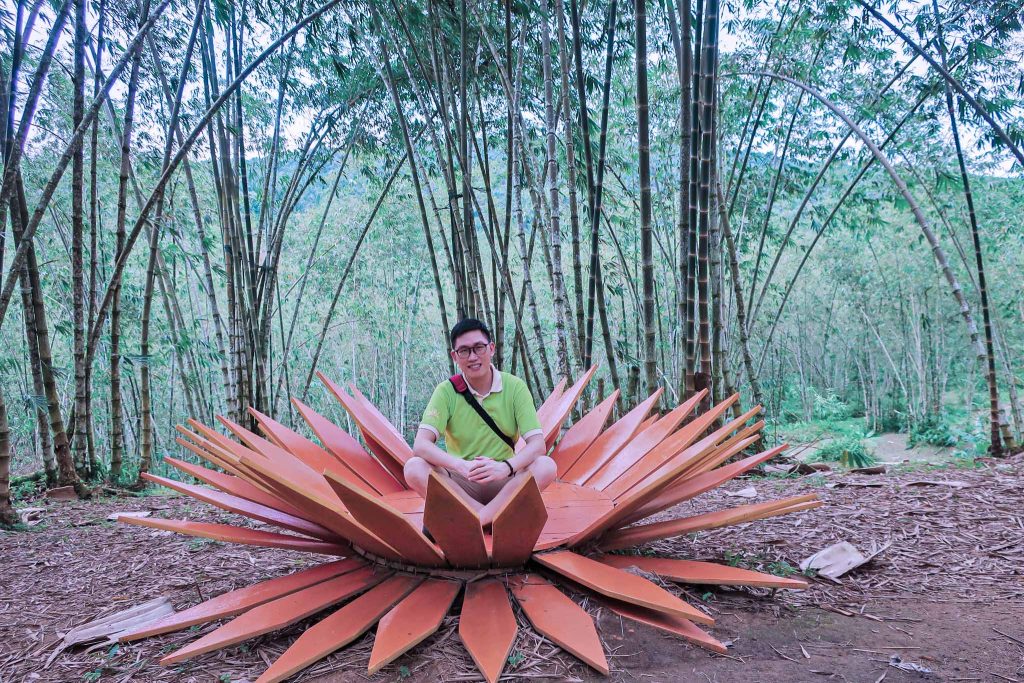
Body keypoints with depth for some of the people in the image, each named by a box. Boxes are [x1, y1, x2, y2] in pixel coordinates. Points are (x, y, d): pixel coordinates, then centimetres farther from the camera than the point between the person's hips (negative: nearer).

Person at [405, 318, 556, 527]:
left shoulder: (515, 387, -5)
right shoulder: (447, 391, -6)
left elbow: (538, 444, -13)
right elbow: (421, 445, -18)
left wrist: (506, 467, -34)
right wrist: (462, 466, -36)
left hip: (504, 482, 0)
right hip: (461, 484, 0)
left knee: (546, 466, -28)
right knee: (414, 468, -27)